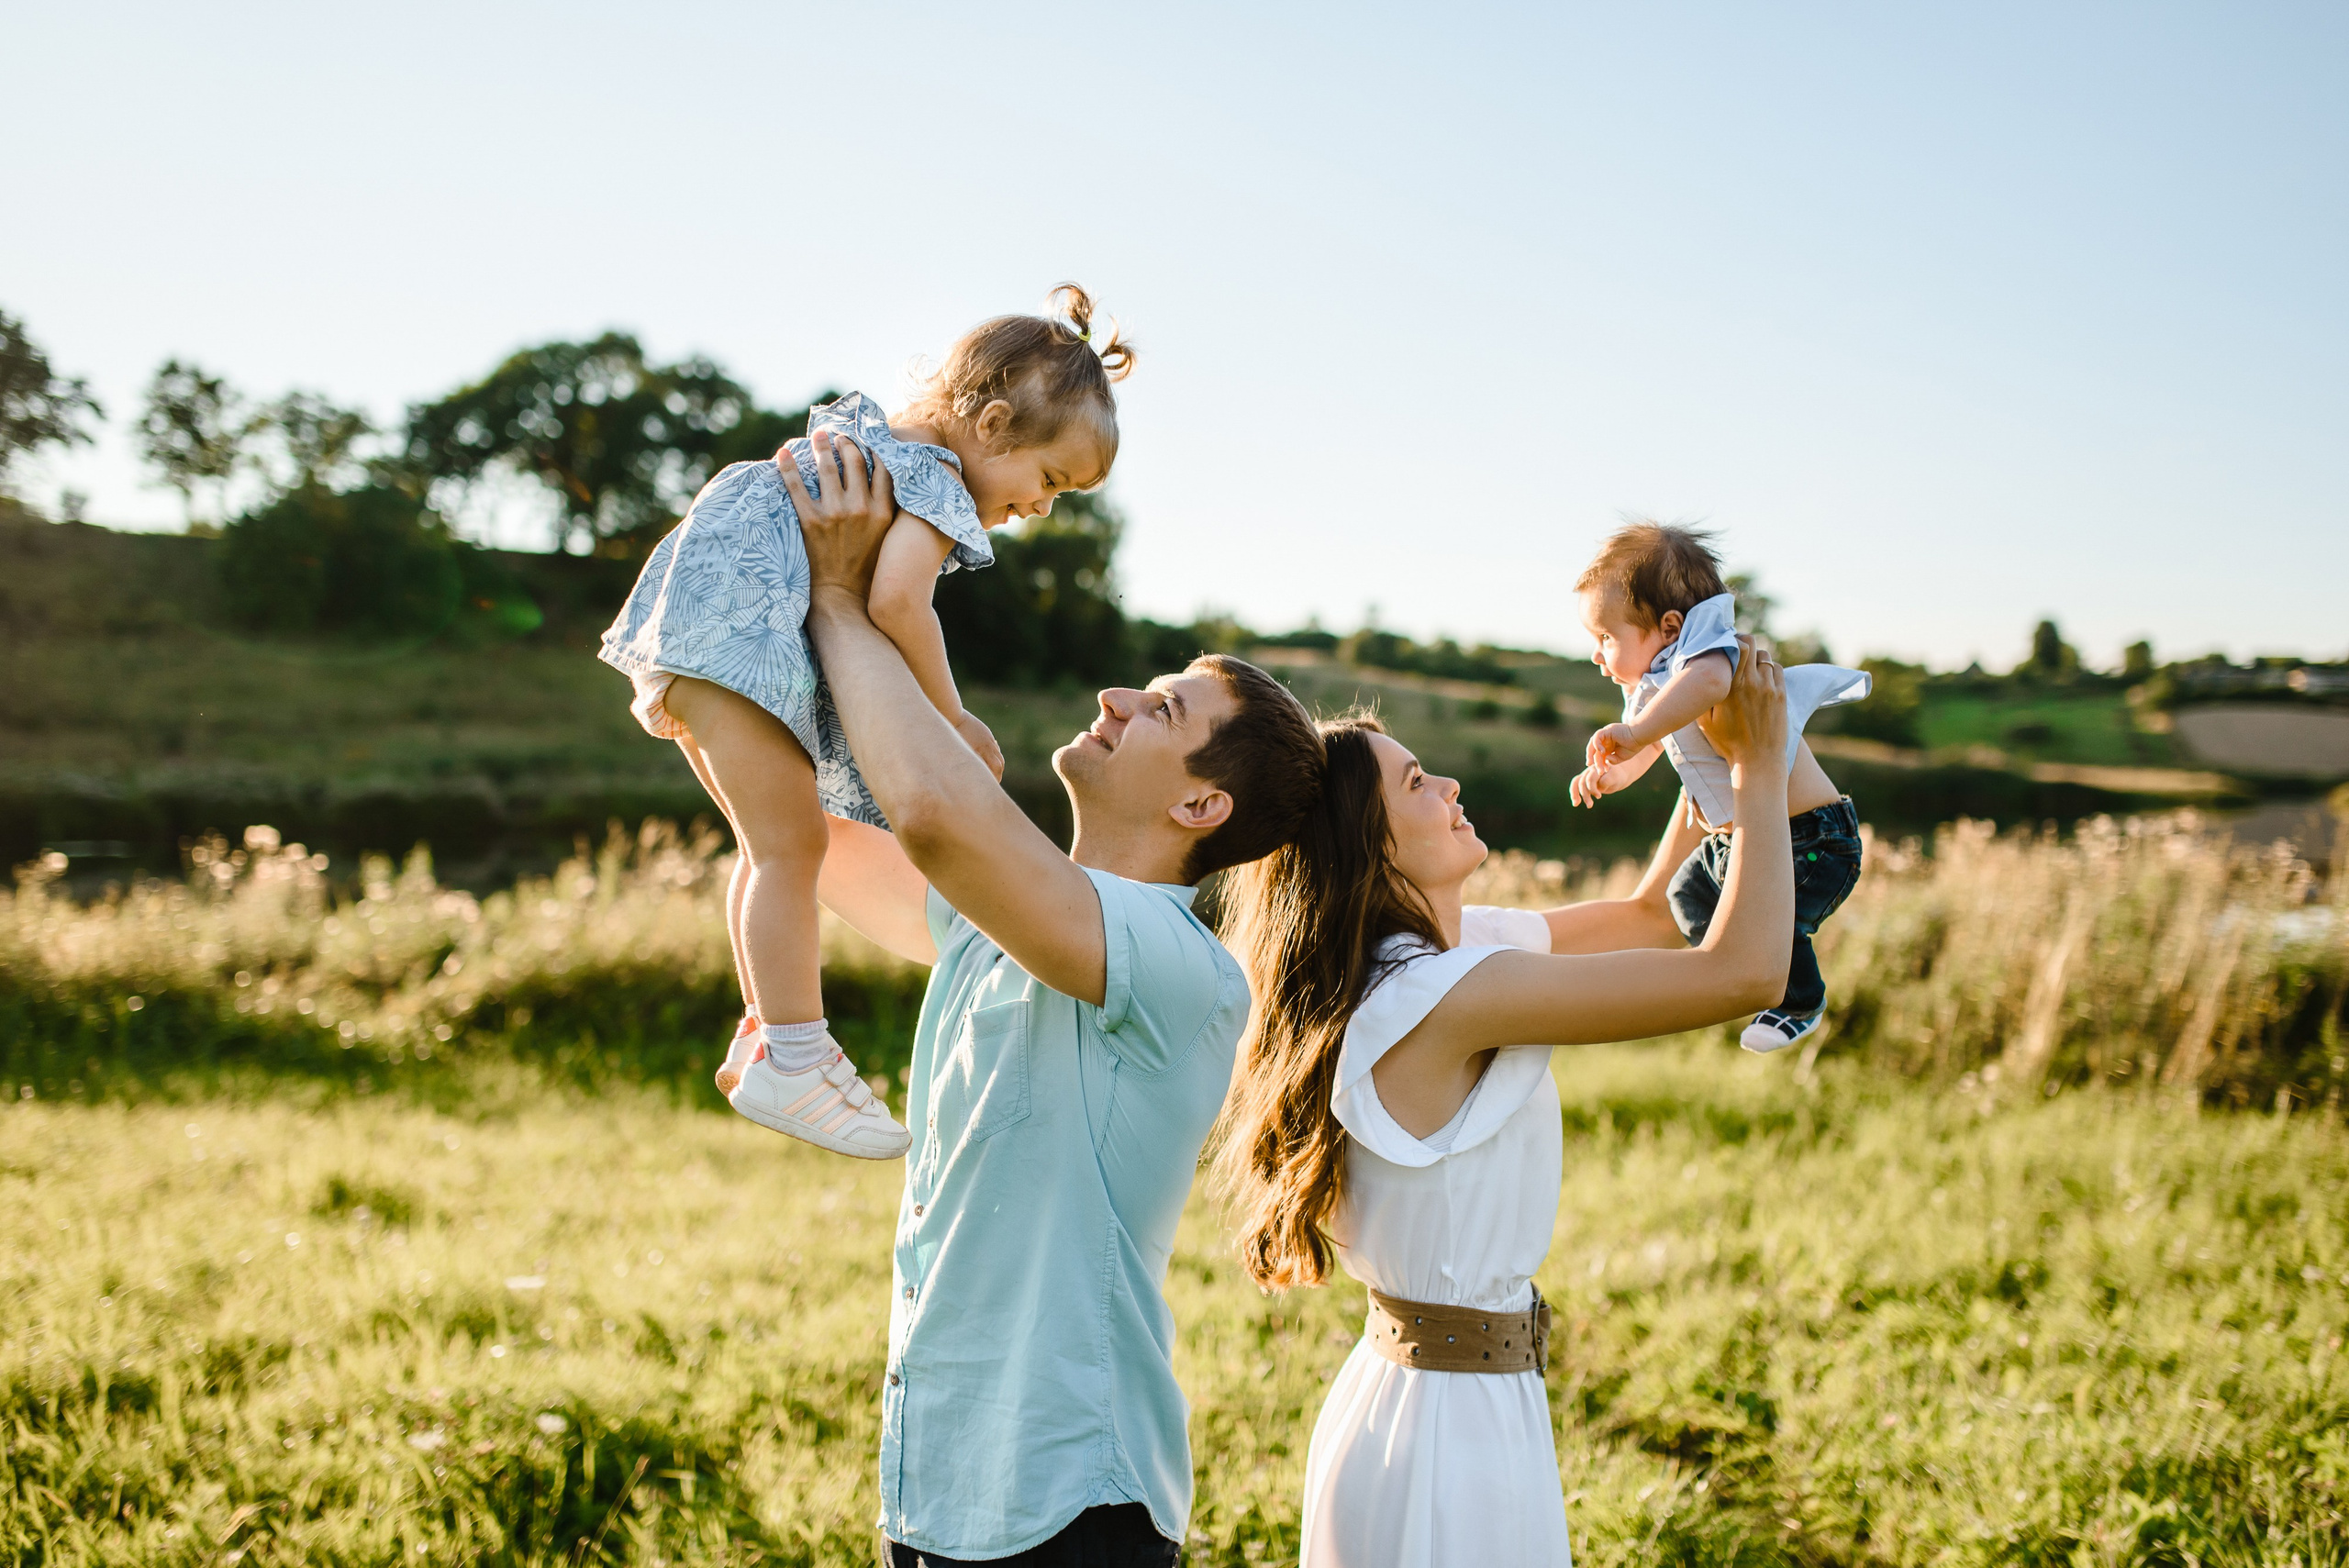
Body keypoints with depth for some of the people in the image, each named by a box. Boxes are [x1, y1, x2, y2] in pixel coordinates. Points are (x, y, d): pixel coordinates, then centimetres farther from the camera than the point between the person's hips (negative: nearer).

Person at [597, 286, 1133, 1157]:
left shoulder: (867, 438, 23)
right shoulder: (937, 483, -9)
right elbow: (895, 599, -24)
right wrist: (951, 721, -13)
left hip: (690, 629, 11)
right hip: (737, 631, -11)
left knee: (771, 845, 16)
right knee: (791, 844, -12)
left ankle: (763, 1035, 24)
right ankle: (790, 1059, -13)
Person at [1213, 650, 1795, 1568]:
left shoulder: (1464, 944, 4)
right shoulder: (1440, 994, -24)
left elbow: (1651, 914, 18)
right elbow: (1746, 971, -23)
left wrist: (1718, 758, 9)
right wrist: (1760, 767, -12)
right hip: (1450, 1430, -9)